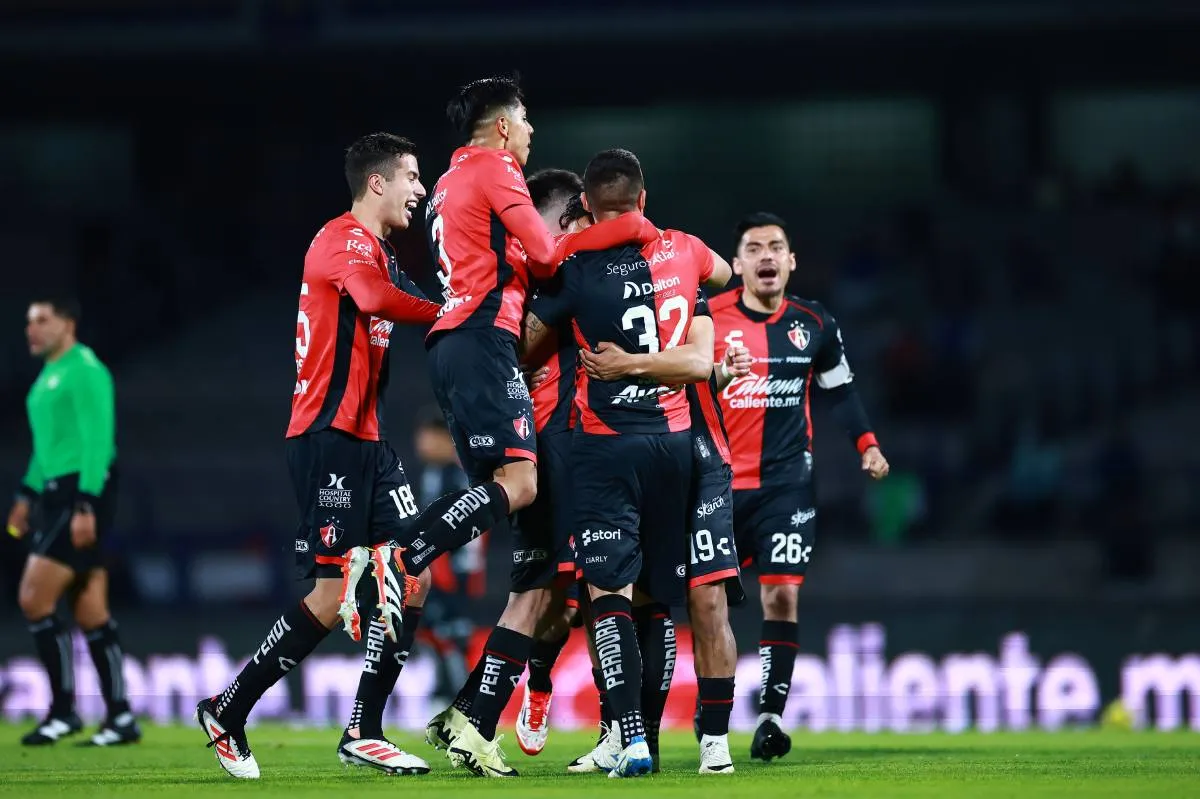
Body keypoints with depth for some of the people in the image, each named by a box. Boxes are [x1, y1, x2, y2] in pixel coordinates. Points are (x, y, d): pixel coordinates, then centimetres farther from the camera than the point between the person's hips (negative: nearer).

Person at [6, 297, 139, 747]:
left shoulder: (83, 370, -11)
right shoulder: (47, 376, 18)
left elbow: (97, 440, -17)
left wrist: (86, 505, -22)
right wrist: (27, 496, 23)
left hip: (83, 494, -9)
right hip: (57, 495, 9)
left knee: (35, 599, -12)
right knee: (91, 613, 7)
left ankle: (63, 711, -6)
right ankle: (120, 718, 7)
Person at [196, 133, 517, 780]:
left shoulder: (378, 251, 20)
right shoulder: (345, 240, -12)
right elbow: (373, 298, -30)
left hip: (365, 440, 10)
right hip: (327, 439, -10)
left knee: (411, 578, 3)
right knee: (331, 594, -10)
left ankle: (363, 734, 7)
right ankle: (226, 712, 4)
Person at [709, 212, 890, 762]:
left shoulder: (813, 324, 6)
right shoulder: (709, 319, -3)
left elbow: (840, 388, 17)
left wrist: (867, 444, 8)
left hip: (786, 483, 1)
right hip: (720, 483, -1)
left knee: (781, 597, -9)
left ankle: (772, 715, -9)